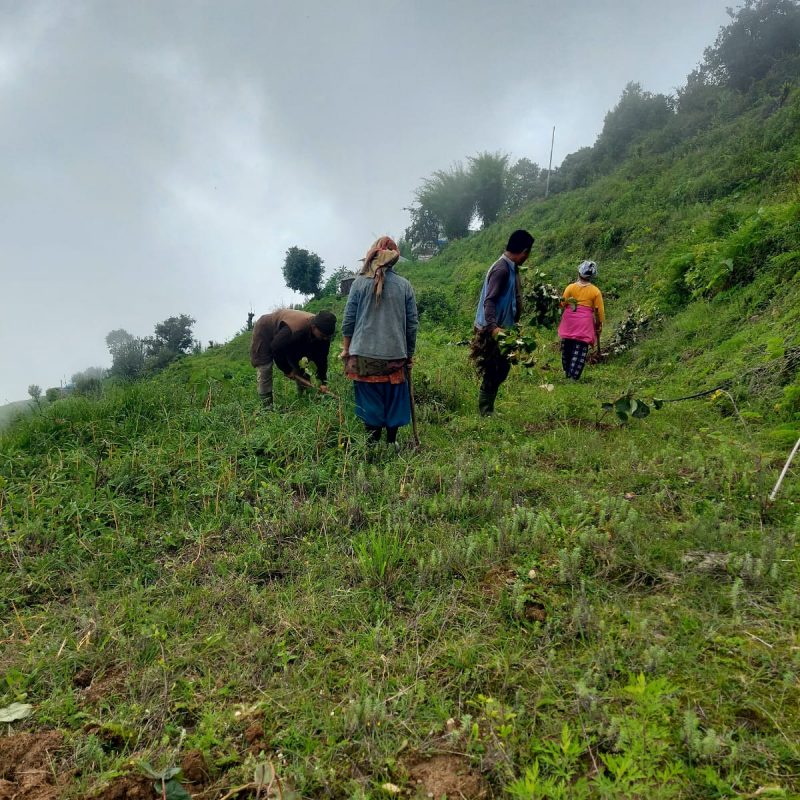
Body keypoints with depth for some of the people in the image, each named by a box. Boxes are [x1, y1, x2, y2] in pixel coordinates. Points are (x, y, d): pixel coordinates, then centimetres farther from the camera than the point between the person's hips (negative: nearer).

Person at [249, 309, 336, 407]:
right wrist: (287, 370, -20)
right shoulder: (295, 330, -46)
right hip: (265, 331, -7)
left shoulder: (323, 333, -24)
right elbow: (276, 349, -32)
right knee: (265, 368, -14)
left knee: (297, 365, 2)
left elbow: (321, 358, -12)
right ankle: (267, 404, -9)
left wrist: (323, 382, -16)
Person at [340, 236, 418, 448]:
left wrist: (346, 349, 12)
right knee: (394, 400, 13)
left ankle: (373, 443, 15)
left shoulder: (359, 283, -3)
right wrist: (410, 354, 15)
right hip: (396, 356, 1)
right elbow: (412, 323, 4)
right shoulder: (404, 285, -1)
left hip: (365, 354, 0)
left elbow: (348, 320, 0)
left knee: (370, 401, 9)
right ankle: (392, 442, 21)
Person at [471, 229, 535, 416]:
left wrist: (514, 325, 27)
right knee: (491, 375, -3)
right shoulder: (502, 269, -18)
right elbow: (489, 301, -26)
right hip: (491, 332, -10)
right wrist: (493, 327, -37)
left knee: (501, 371, 15)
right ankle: (485, 414, 6)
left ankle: (487, 412, 25)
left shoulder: (511, 268, 11)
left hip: (501, 330, 10)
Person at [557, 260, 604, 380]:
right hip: (584, 325, -2)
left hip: (568, 324, 2)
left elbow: (563, 304, 0)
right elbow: (599, 311, -1)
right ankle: (574, 377, -6)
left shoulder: (570, 287, -2)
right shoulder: (595, 291, -3)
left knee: (567, 350, 14)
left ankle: (567, 374, 26)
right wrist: (600, 325, 9)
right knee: (579, 352, -1)